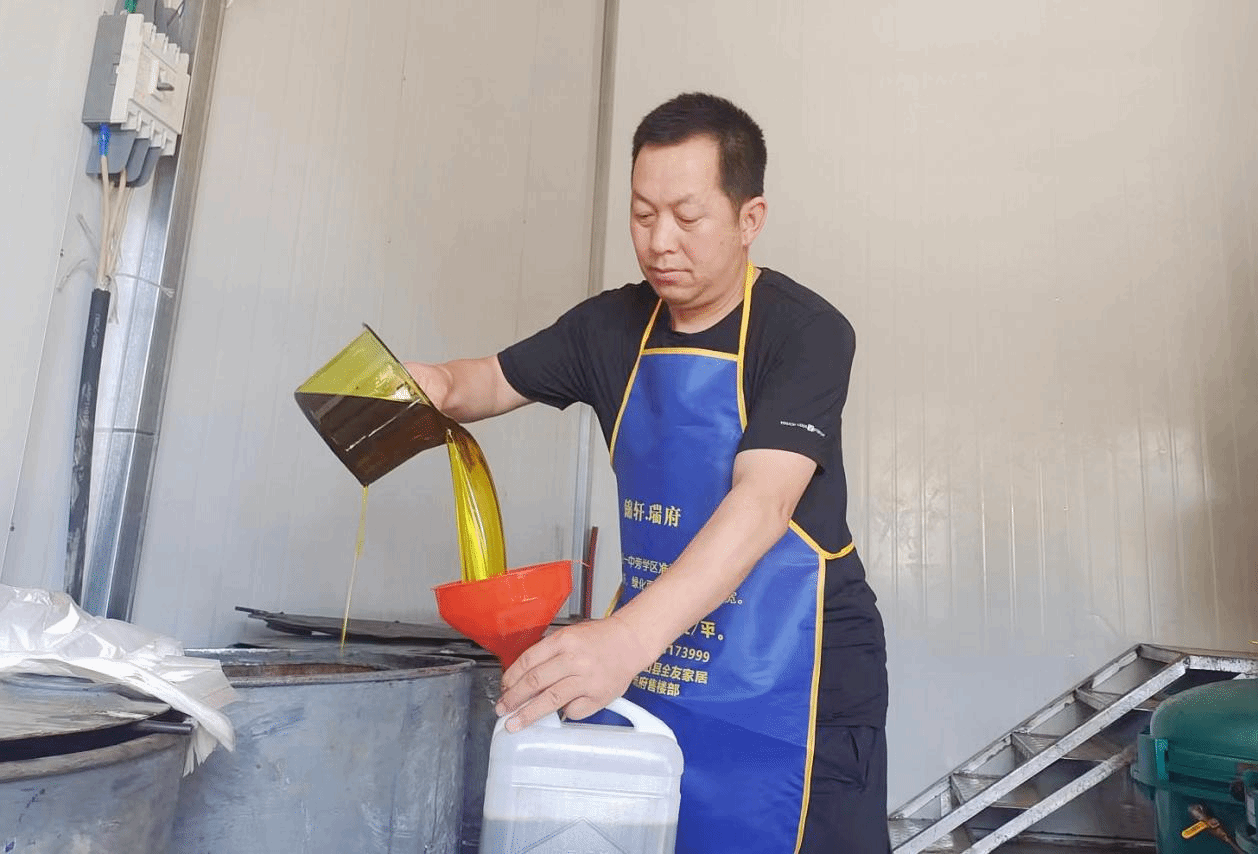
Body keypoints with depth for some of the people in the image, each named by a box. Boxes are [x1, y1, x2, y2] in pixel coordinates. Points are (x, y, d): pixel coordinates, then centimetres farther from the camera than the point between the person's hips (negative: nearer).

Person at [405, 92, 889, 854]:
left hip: (790, 675, -4)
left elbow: (763, 502, -27)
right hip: (656, 667, 5)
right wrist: (436, 386, -8)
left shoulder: (807, 332, -14)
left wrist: (629, 636, -40)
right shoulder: (615, 326, 3)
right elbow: (496, 379, 15)